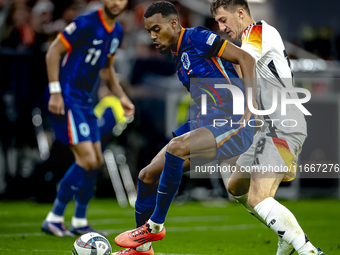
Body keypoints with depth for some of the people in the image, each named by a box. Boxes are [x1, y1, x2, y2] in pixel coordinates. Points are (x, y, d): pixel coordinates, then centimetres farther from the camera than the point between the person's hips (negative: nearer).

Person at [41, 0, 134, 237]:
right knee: (87, 160, -14)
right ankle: (54, 219, -4)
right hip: (67, 99, -9)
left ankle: (80, 222, 20)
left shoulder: (117, 31, 10)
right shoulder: (86, 23, -16)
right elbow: (53, 52, -14)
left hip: (85, 101, 9)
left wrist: (122, 97, 16)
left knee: (96, 161, 9)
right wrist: (55, 92, -19)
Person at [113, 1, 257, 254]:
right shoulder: (179, 58, 19)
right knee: (148, 175, 4)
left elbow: (246, 58, -12)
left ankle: (155, 225, -20)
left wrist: (249, 106, -20)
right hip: (207, 123, 9)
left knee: (176, 147, -33)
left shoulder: (196, 37, -7)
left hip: (234, 127, -9)